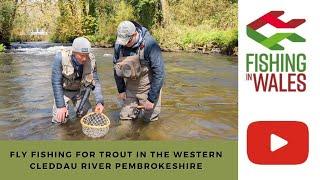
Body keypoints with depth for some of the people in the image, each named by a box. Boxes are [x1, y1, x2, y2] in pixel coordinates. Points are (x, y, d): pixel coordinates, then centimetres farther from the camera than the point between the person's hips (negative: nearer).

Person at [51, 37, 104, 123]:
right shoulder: (61, 58, -30)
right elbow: (56, 82, -26)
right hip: (64, 90, -3)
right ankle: (57, 107, 20)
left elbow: (95, 82, -15)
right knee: (60, 119, -13)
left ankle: (74, 103, 29)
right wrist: (61, 106, -27)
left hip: (80, 91, 3)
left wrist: (99, 102, -28)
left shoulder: (91, 60, -22)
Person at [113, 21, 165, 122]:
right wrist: (121, 90, 6)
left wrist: (152, 99, -21)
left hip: (147, 86, -4)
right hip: (130, 87, 4)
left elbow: (159, 72, -23)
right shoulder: (119, 45, -11)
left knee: (149, 118, 1)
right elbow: (116, 68, 4)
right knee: (125, 116, 5)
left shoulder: (149, 44, -25)